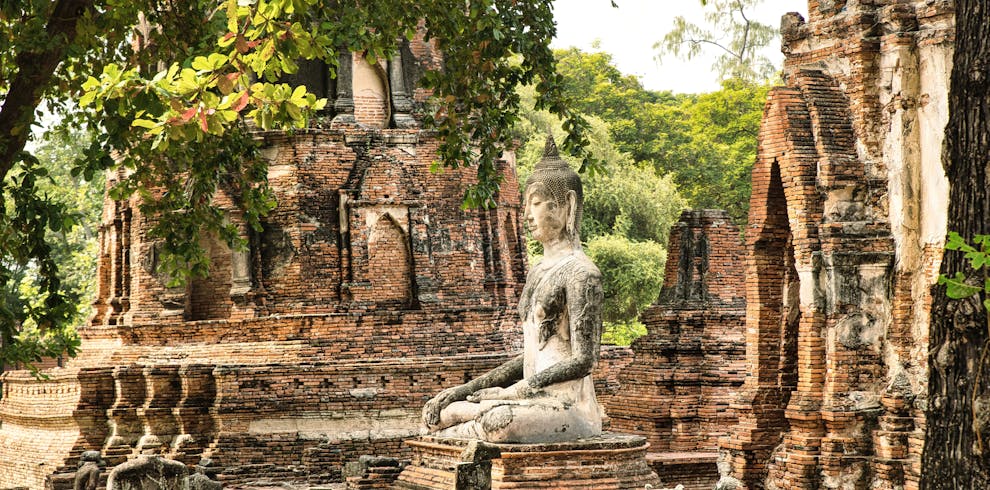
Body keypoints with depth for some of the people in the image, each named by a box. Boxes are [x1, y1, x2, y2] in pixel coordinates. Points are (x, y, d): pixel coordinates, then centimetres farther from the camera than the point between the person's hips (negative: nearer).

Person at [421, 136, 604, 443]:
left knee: (499, 422, -34)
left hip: (569, 406, -8)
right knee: (443, 411, -9)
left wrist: (517, 391, -15)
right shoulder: (538, 272, 19)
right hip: (535, 400, 8)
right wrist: (467, 389, 8)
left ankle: (447, 438, -11)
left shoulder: (580, 273, -9)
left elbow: (584, 361, -14)